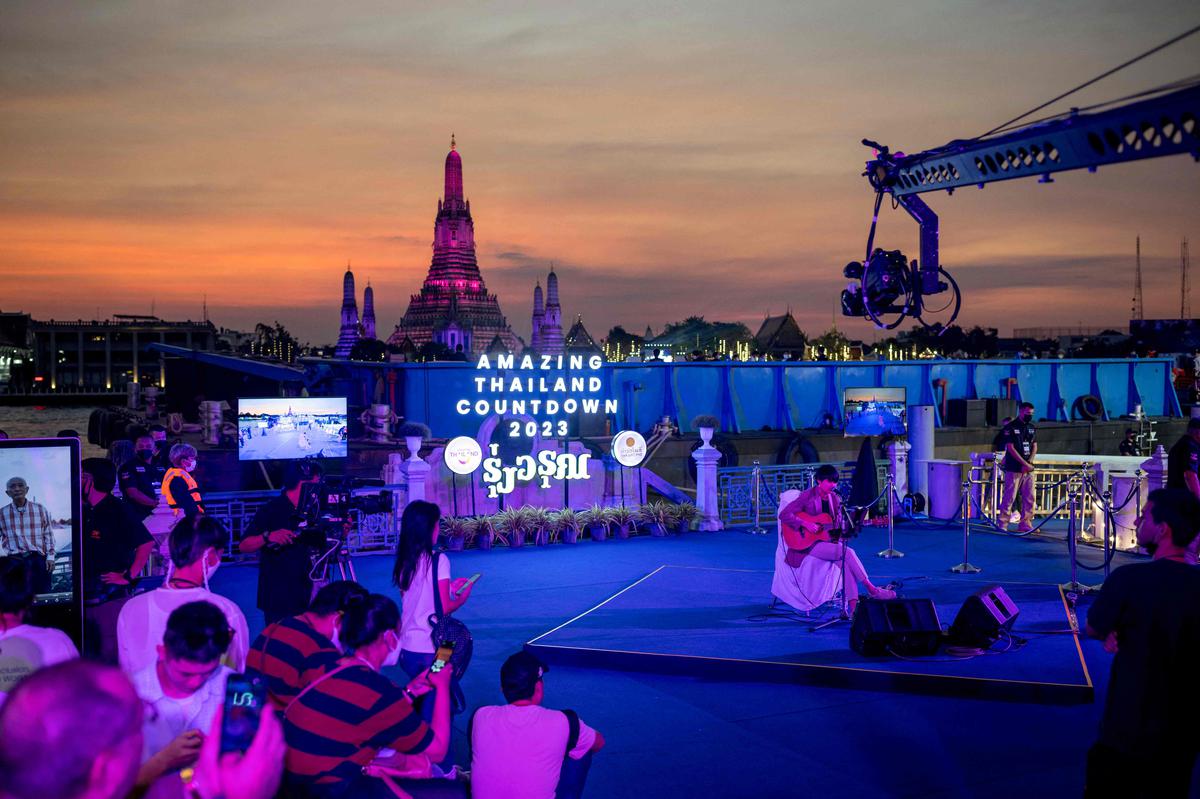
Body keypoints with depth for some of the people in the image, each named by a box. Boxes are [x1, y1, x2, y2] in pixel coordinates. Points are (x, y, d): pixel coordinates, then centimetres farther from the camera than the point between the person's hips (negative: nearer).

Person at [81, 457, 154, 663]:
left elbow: (147, 542, -21)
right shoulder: (86, 512, 13)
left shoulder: (117, 510, -12)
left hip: (112, 598, -8)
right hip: (86, 598, 8)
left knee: (110, 658, -6)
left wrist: (129, 577, -20)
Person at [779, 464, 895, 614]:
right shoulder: (808, 496, -9)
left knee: (845, 560, -26)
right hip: (809, 543, -6)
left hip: (829, 540, 6)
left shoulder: (835, 499, 9)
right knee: (848, 552, -25)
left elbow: (839, 523, 15)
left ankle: (852, 605, -32)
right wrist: (806, 524, -24)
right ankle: (872, 589, -13)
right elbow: (784, 515, -15)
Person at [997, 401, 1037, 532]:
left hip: (1028, 469, 6)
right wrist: (1025, 463, -15)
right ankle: (1002, 524, 0)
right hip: (1014, 469, -6)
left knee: (1029, 498, 3)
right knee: (1009, 497, -6)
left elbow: (1034, 447, 11)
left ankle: (1025, 524, 10)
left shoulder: (1032, 428, 14)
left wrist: (1029, 462, -7)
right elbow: (1010, 448, -11)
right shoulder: (1011, 427, -5)